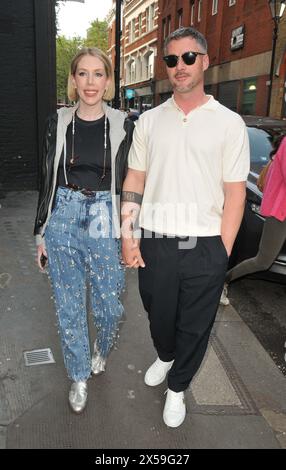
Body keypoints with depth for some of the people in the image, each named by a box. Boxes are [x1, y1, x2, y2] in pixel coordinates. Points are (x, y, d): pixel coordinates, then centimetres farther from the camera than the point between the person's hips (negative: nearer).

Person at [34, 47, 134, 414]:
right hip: (63, 219, 1)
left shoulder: (122, 125, -1)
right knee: (68, 306, 9)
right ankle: (79, 376, 33)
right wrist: (41, 232, 7)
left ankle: (101, 351, 41)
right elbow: (47, 180, 6)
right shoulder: (58, 123, 2)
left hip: (105, 221, -1)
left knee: (109, 305, 5)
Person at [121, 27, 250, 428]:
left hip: (205, 247, -2)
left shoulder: (229, 123, -2)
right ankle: (165, 357, 52)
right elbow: (135, 179, 8)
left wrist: (222, 253, -7)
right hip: (154, 243, 2)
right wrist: (127, 233, -1)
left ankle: (177, 387, 38)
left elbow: (235, 193, -3)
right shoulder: (149, 121, 6)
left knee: (194, 327, 12)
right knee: (159, 316, 19)